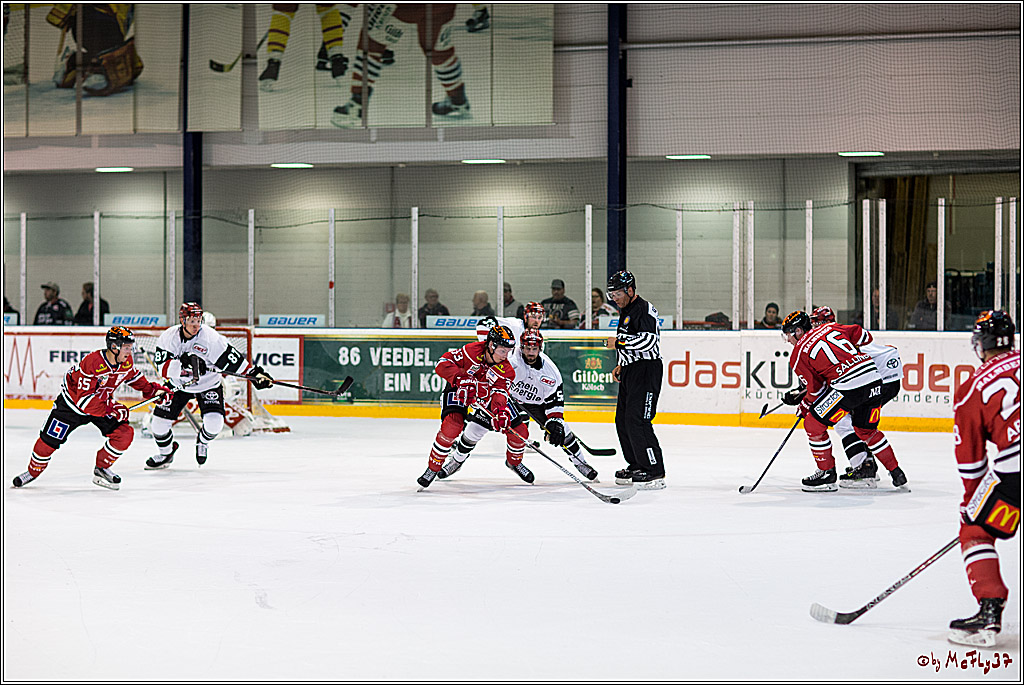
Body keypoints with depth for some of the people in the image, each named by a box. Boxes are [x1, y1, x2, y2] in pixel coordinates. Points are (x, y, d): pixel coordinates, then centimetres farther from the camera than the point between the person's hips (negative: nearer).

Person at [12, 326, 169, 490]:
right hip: (73, 401, -5)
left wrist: (152, 390, 0)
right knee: (49, 439, -2)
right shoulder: (91, 362, -35)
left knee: (125, 433, -14)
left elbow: (134, 377, 12)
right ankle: (33, 470, 25)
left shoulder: (126, 362, -14)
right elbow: (84, 399, -35)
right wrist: (110, 409, -37)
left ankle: (101, 469, 4)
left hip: (104, 401, 5)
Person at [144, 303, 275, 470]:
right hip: (178, 385, 2)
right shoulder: (168, 337, -17)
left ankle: (203, 440, 18)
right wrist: (182, 363, -40)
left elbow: (231, 359, -18)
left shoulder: (211, 338, -24)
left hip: (207, 385, -2)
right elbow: (163, 368, -22)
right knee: (159, 422, -4)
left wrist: (256, 373, -20)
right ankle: (166, 453, 26)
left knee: (214, 423, -19)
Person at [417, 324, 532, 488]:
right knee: (452, 424, -32)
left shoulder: (506, 370, -18)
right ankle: (433, 468, -15)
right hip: (459, 390, -4)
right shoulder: (471, 351, -30)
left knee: (519, 431, -2)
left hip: (487, 394, 4)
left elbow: (499, 392, -25)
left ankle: (514, 461, 31)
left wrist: (500, 409, -47)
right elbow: (443, 363, -30)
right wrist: (462, 378, -45)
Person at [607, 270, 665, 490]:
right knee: (622, 420, 13)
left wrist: (619, 342, -20)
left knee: (637, 420, -16)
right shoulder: (626, 312, 19)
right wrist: (621, 365, 20)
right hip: (630, 373, 11)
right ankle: (636, 466, 23)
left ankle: (654, 473, -16)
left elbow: (649, 340, -27)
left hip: (646, 371, -11)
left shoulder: (644, 309, -13)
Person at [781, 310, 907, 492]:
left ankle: (827, 473, 12)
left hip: (849, 386, -7)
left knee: (813, 424, 8)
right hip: (874, 379, 7)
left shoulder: (799, 354, 4)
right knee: (866, 430, 25)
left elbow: (816, 389, 7)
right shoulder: (830, 328, 19)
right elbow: (861, 335, 27)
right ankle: (896, 473, 25)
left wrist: (805, 406, 24)